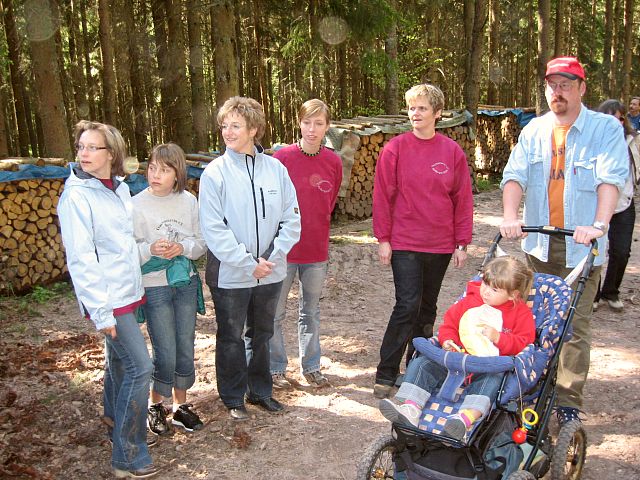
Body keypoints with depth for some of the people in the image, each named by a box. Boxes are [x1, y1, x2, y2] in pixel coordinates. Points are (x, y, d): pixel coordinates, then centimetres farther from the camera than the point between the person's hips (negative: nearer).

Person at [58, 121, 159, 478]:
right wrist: (100, 312, -20)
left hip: (128, 291, 7)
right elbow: (81, 259, -18)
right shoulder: (77, 196, -15)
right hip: (108, 298, -7)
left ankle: (117, 421, 40)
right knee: (140, 367, -10)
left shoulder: (121, 188, 6)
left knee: (119, 360, 21)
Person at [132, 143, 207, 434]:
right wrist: (150, 249, -25)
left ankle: (181, 405, 29)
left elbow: (202, 243, 4)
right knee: (165, 353, 0)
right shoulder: (136, 205, -10)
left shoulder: (188, 201, -1)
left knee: (186, 348, 11)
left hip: (186, 282, 3)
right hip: (154, 286, -3)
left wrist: (183, 247, -15)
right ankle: (155, 406, 24)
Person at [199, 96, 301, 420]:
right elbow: (213, 229, -14)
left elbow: (291, 219, 0)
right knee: (231, 337, 11)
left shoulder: (275, 168, -1)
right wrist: (249, 264, -17)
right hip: (230, 273, -3)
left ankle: (261, 391, 37)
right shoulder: (215, 172, -10)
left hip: (270, 271, 3)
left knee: (262, 334, 19)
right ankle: (234, 398, 29)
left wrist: (272, 257, -11)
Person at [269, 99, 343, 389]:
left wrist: (317, 228, 11)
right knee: (276, 313, 8)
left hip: (317, 249, 3)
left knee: (311, 311, 16)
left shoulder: (333, 162, -1)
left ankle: (311, 366, 30)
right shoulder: (282, 158, -12)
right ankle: (276, 368, 24)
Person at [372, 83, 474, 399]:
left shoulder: (452, 152, 2)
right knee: (407, 306, -9)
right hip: (404, 243, -3)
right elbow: (382, 195, -3)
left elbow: (463, 200, 4)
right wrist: (383, 238, -6)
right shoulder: (395, 149, -4)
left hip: (441, 244, 3)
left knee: (427, 308, 14)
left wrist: (462, 243, 3)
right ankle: (386, 373, 2)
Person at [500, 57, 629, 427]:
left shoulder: (606, 129, -2)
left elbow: (611, 179, -15)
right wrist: (510, 217, -19)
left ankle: (569, 403, 8)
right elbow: (515, 175, -1)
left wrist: (599, 224, -30)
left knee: (576, 326, -2)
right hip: (539, 243, 4)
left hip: (581, 245, -4)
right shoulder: (534, 131, 9)